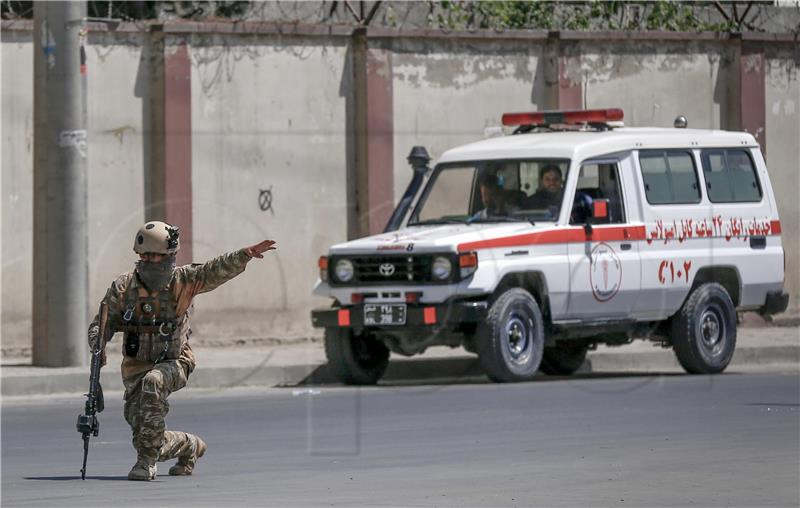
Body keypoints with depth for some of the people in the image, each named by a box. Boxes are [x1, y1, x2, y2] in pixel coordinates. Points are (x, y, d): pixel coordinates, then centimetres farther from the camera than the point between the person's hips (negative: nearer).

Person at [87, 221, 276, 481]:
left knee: (153, 382, -38)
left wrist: (245, 255, -41)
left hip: (173, 364, -3)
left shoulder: (183, 280, -9)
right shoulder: (124, 287, -6)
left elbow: (217, 271, -23)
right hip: (137, 368, 3)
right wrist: (98, 346, -23)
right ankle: (189, 446, 32)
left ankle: (147, 460, -27)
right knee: (143, 437, -4)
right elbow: (102, 323, -1)